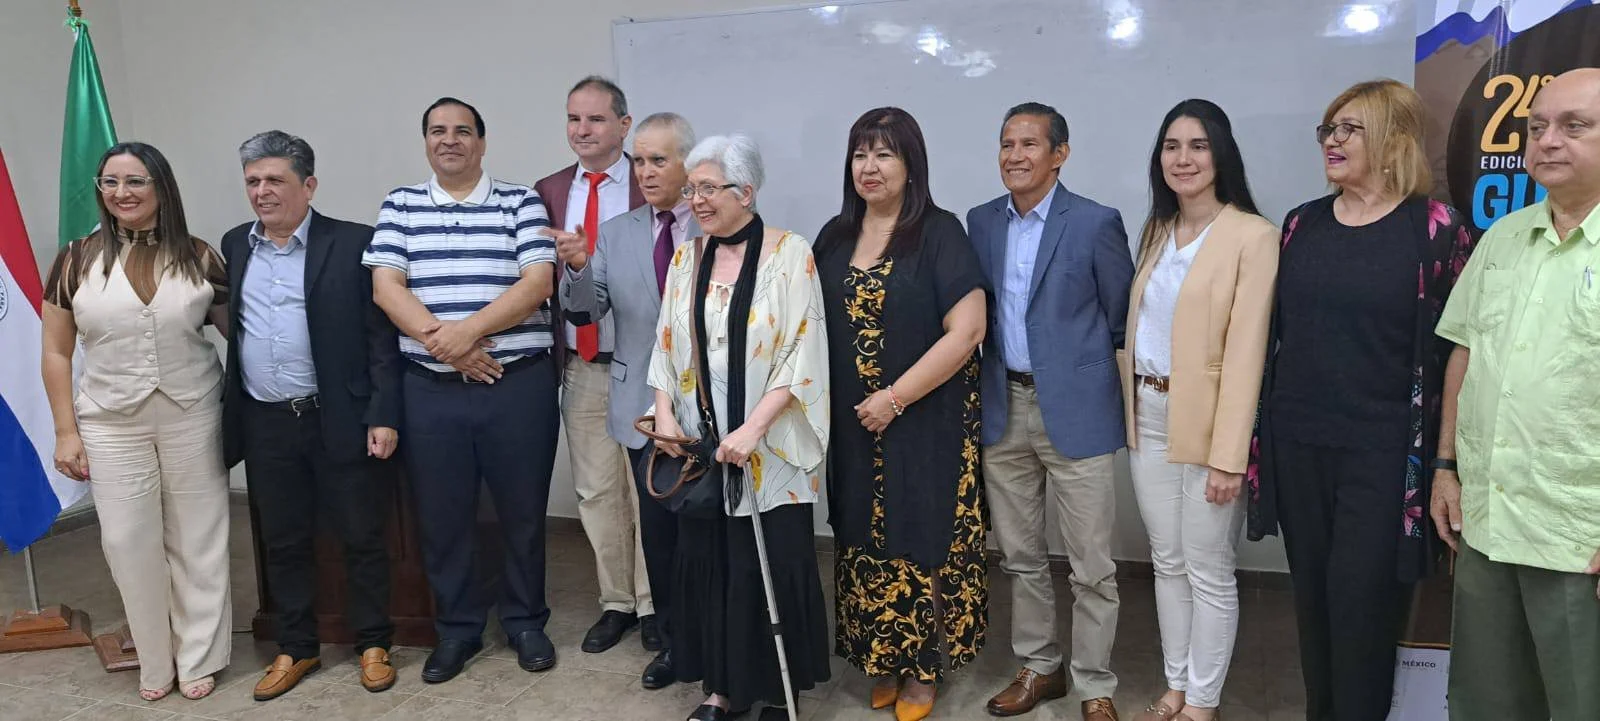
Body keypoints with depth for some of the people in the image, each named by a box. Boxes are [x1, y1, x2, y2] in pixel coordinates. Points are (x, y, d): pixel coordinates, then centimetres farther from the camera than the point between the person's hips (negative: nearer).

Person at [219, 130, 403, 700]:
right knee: (283, 542, 14)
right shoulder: (234, 246, 9)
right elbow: (225, 326, 12)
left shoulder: (353, 243, -6)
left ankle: (373, 644, 23)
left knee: (362, 536, 6)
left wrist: (383, 416, -13)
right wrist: (225, 416, 8)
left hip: (342, 419, -4)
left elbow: (381, 336, -8)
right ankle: (296, 649, 29)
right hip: (265, 424, 4)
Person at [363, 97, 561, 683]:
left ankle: (525, 622, 26)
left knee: (523, 511, 7)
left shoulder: (520, 203, 3)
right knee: (441, 515, 9)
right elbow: (386, 288, -2)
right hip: (430, 389, 2)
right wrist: (442, 341, -16)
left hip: (518, 384, -1)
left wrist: (467, 330, -18)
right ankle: (457, 628, 26)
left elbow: (538, 283, -8)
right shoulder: (400, 206, 8)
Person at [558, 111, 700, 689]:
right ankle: (673, 635, 27)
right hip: (645, 405, 3)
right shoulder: (615, 233, 8)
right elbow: (586, 309, 2)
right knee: (657, 523, 11)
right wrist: (578, 269, -17)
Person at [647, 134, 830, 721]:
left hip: (772, 448, -4)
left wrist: (753, 428, -19)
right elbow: (666, 345, 14)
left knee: (774, 567, 1)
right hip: (699, 443, 5)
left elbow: (803, 352, -12)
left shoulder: (790, 253, -7)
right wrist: (664, 411, -2)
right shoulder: (686, 259, 9)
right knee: (707, 563, 8)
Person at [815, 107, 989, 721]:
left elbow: (966, 330, -16)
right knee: (865, 544, 11)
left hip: (924, 423, -5)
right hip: (852, 425, 5)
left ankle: (920, 669, 21)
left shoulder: (939, 233, -9)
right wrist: (828, 406, 3)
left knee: (920, 543, 5)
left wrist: (895, 399, -16)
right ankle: (880, 661, 28)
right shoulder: (835, 236, 7)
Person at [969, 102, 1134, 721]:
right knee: (1020, 556, 15)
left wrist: (1087, 371, 4)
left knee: (1091, 567, 3)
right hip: (1003, 410, 5)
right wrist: (986, 385, 10)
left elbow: (1125, 320, -1)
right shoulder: (981, 222, 8)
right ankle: (1039, 667, 32)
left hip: (1075, 411, -4)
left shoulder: (1096, 223, -7)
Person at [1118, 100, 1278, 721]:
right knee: (1167, 562, 15)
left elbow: (1245, 351, -16)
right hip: (1147, 415, 6)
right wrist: (1131, 407, 7)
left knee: (1208, 570, 5)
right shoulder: (1156, 231, 11)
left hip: (1206, 420, -6)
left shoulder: (1253, 235, -11)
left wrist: (1229, 455, -18)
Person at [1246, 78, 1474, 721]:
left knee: (1362, 601, 0)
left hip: (1381, 451, -4)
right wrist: (1260, 430, 10)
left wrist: (1440, 457, -8)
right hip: (1297, 444, 4)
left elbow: (1454, 347, -6)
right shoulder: (1302, 224, 6)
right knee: (1311, 596, 14)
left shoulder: (1436, 229, -7)